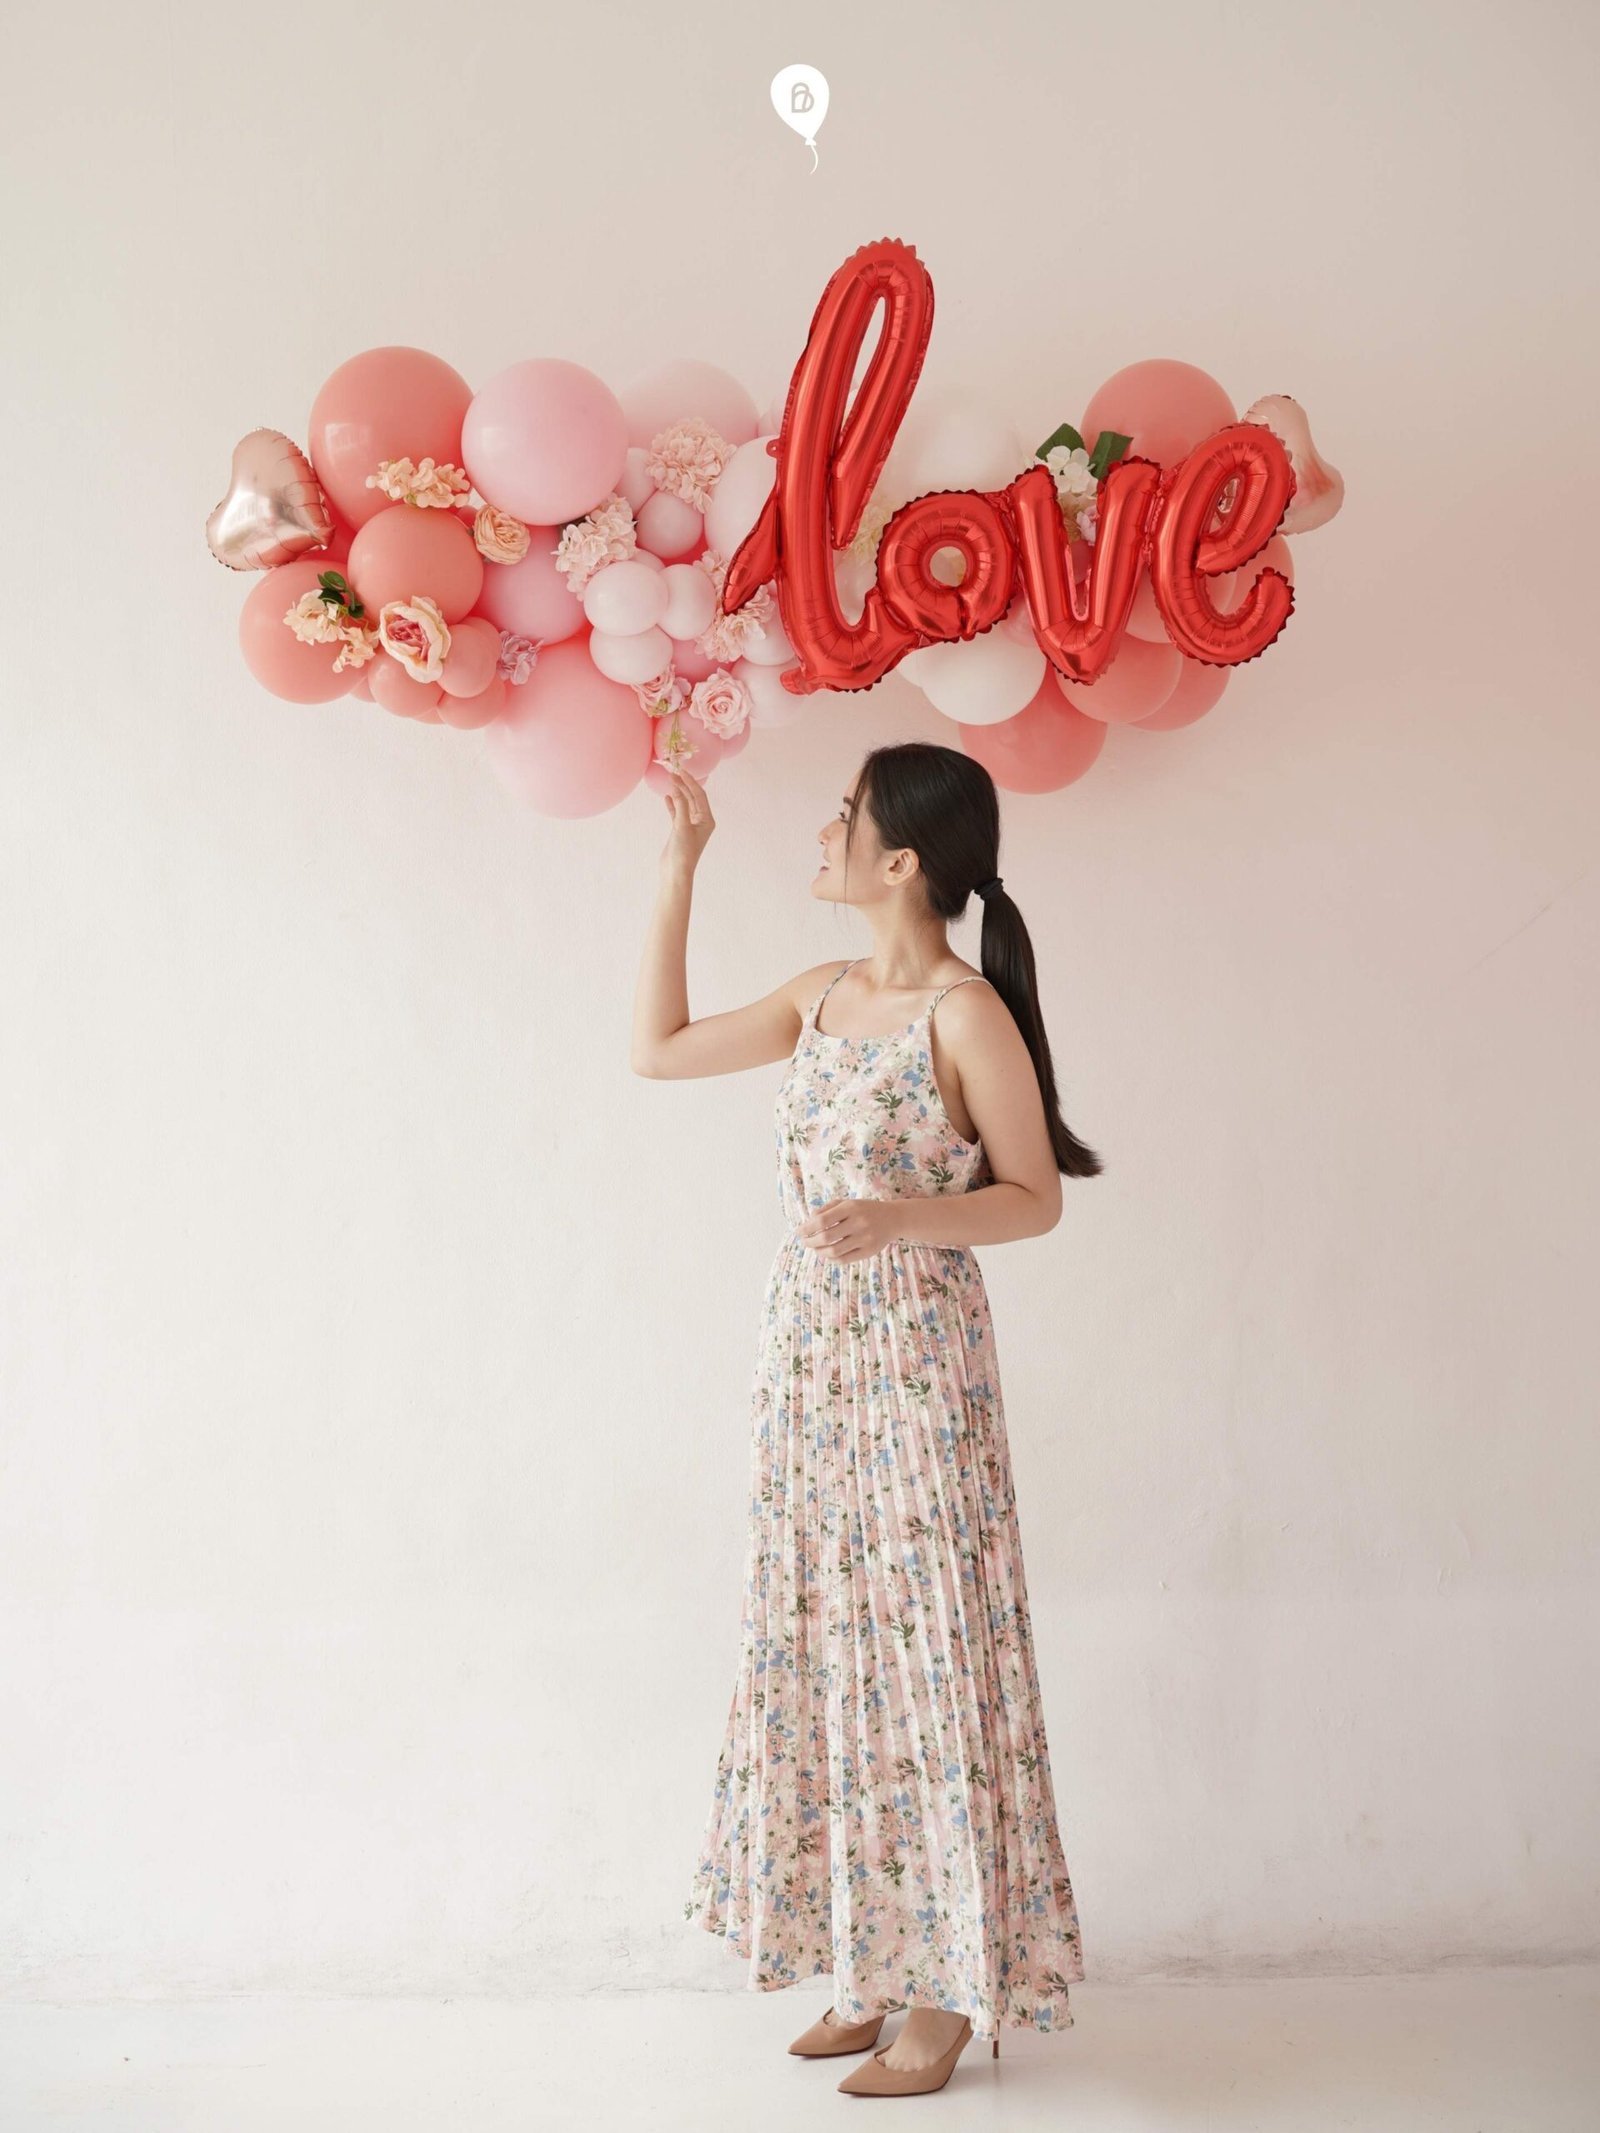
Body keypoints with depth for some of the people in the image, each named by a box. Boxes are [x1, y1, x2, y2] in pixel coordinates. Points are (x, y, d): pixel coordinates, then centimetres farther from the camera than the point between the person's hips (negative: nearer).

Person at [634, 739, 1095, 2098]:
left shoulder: (966, 1012, -12)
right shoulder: (824, 998, 9)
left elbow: (1035, 1197, -8)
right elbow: (658, 1047, 15)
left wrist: (899, 1217, -25)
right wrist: (682, 862, 14)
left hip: (915, 1365, -7)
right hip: (808, 1358, 7)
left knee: (926, 1652, 1)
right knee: (828, 1647, 12)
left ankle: (951, 1988, 16)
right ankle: (874, 1964, 27)